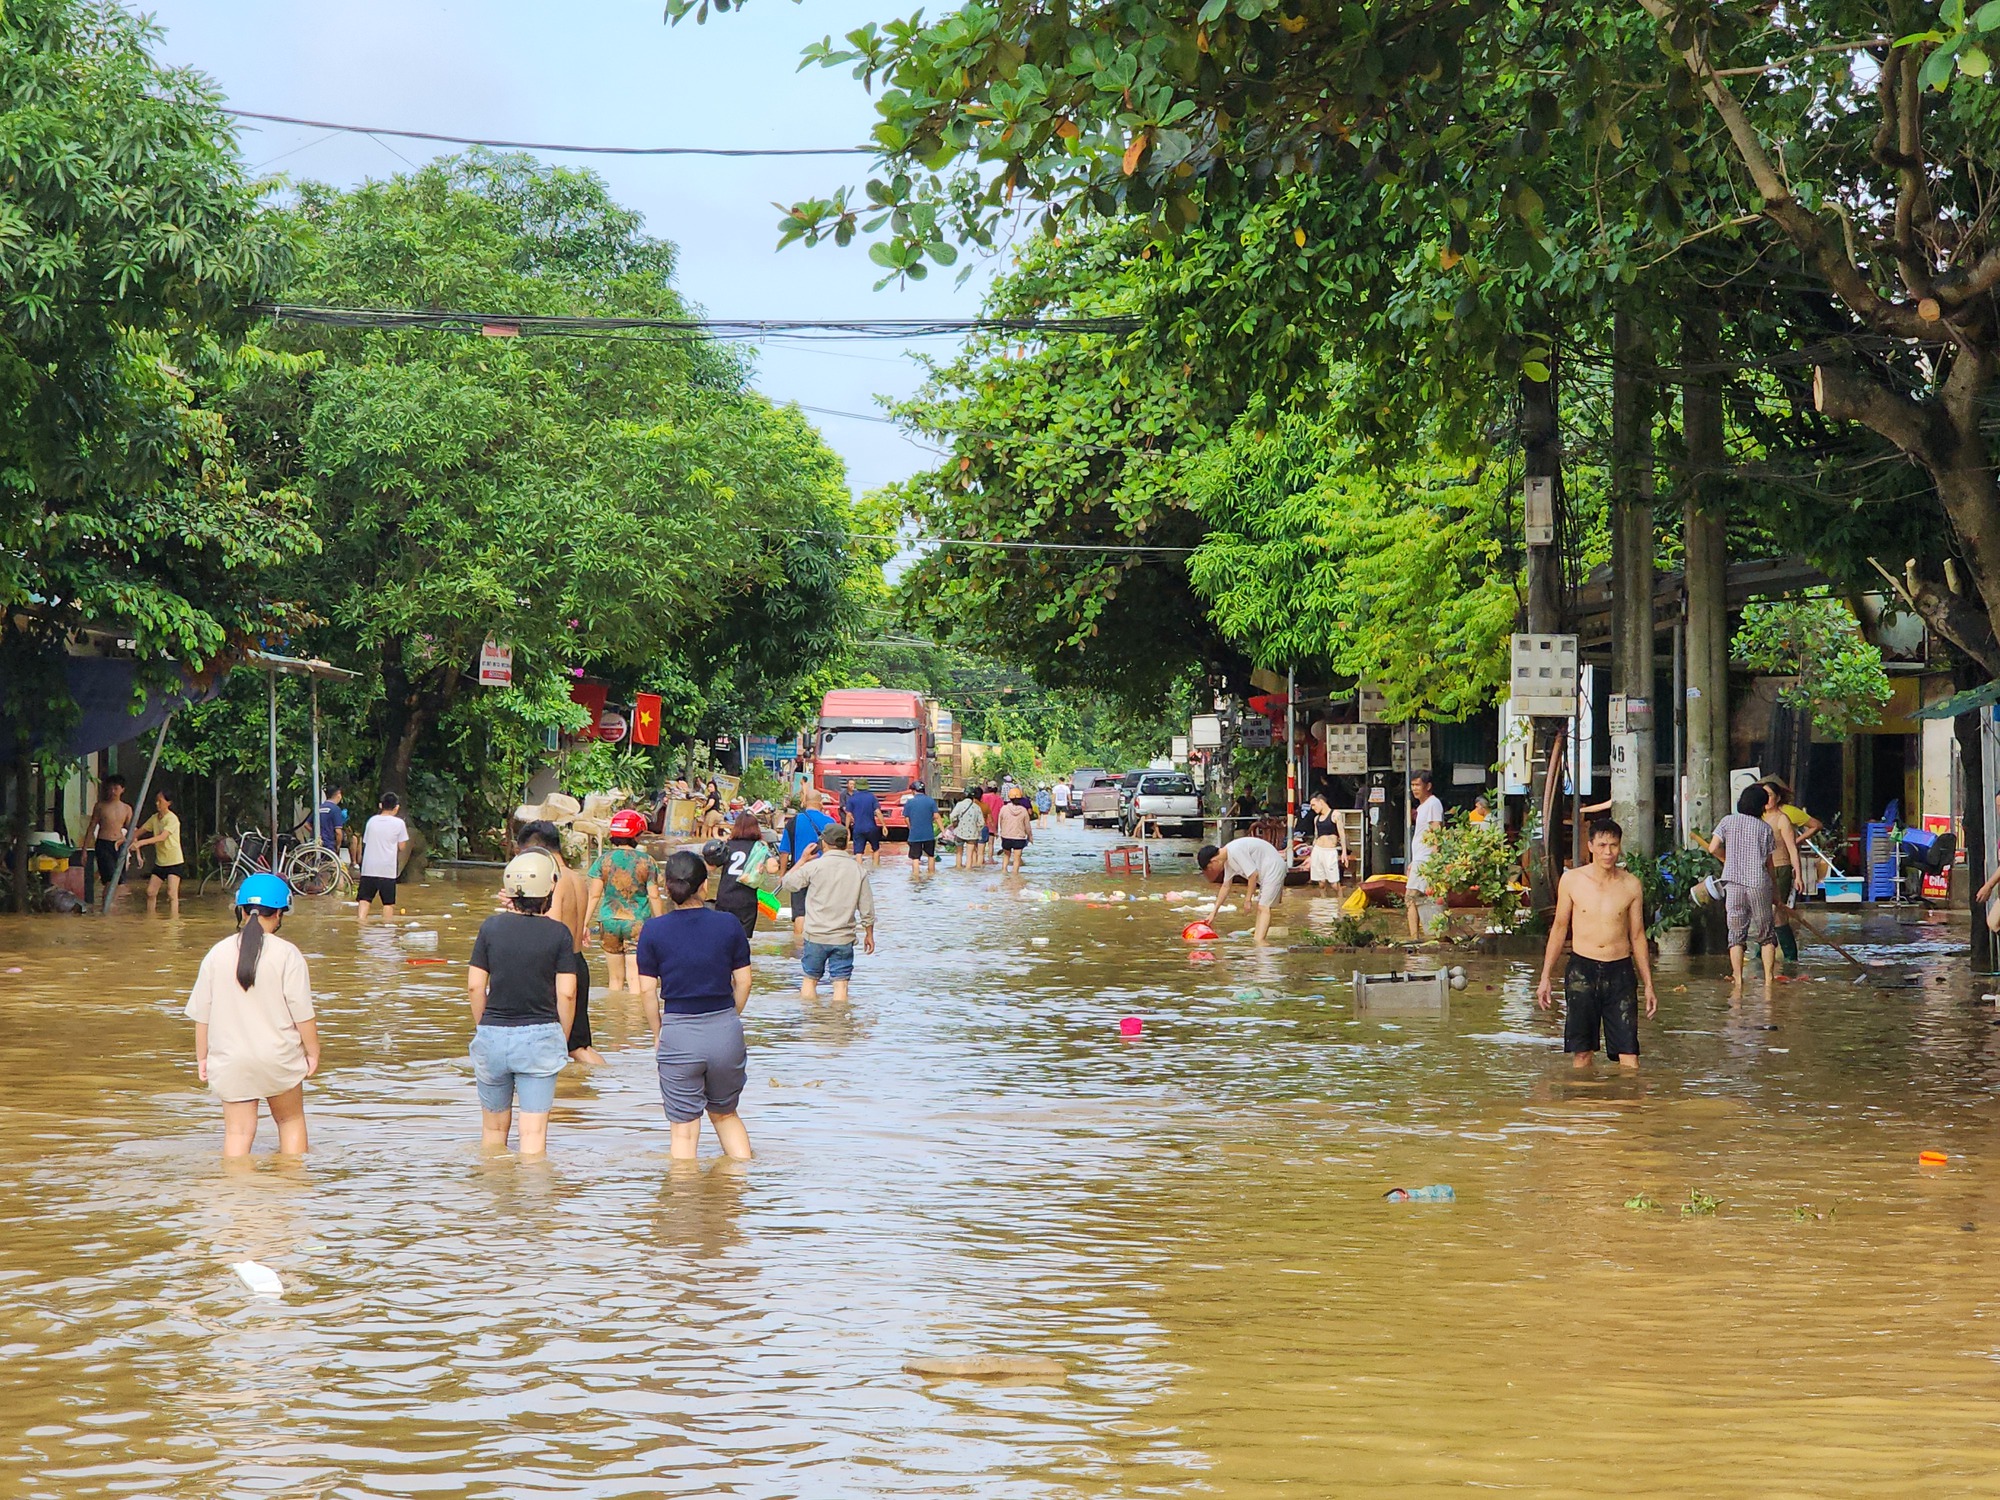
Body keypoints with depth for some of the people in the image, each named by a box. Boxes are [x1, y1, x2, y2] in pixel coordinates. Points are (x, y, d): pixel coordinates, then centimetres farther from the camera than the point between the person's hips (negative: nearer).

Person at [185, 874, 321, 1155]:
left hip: (230, 1061, 2)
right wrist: (313, 1052, 4)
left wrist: (201, 1057, 14)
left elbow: (202, 1015, 4)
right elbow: (302, 1014, -9)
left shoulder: (217, 954, -1)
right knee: (291, 1121, 17)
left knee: (237, 1132, 2)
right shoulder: (287, 955, -10)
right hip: (279, 1057, -1)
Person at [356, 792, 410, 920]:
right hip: (387, 869, -2)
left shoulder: (372, 821, 9)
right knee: (388, 902, 5)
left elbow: (364, 842, 14)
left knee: (364, 900, 0)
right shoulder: (399, 823, -3)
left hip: (368, 867, 2)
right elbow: (402, 846, 1)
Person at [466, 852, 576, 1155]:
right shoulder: (558, 933, -6)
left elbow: (475, 986, 0)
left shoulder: (492, 926, -1)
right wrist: (563, 1041, 7)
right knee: (534, 1132, -2)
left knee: (494, 1127, 17)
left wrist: (482, 1028, 14)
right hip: (539, 1036, -2)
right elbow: (567, 993, -6)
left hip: (493, 1034, 2)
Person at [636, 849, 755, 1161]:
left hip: (677, 1032, -2)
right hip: (726, 1030, 2)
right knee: (725, 1114, 22)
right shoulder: (729, 925, -1)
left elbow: (648, 990, -3)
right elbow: (743, 981, 3)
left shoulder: (653, 930, -4)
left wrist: (658, 1035, 9)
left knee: (683, 1127, 7)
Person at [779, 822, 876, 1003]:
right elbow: (867, 908, 4)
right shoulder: (858, 869, 0)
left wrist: (803, 859, 16)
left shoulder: (814, 866, -8)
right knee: (841, 983, 2)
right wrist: (869, 934, 16)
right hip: (844, 938, 1)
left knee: (810, 979, 12)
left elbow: (788, 882, 6)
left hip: (816, 935, -1)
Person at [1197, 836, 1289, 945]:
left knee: (1264, 908, -16)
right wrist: (1214, 912, 20)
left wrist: (1248, 899, -14)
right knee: (1260, 907, 11)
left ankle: (1258, 942, -24)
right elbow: (1225, 887, 18)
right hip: (1264, 873, 10)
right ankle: (1256, 938, 12)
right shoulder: (1227, 860, 7)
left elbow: (1253, 874, -24)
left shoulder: (1235, 851, -24)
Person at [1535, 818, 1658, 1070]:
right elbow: (1559, 928, 10)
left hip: (1620, 971, 0)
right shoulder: (1571, 880, 2)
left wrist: (1648, 985, 11)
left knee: (1629, 1054, -8)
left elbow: (1637, 936, 11)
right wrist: (1546, 977, 7)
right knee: (1582, 1052, 0)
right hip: (1582, 969, 0)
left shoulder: (1631, 885, 4)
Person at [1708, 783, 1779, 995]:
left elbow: (1713, 848, -3)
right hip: (1759, 883, 0)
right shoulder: (1765, 827, 4)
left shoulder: (1728, 821, 4)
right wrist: (1774, 887, 14)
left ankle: (1738, 980, 0)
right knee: (1765, 934, 11)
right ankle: (1769, 979, 5)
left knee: (1736, 934, 6)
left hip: (1733, 882, 0)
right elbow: (1769, 862, 5)